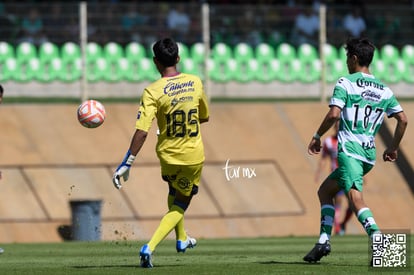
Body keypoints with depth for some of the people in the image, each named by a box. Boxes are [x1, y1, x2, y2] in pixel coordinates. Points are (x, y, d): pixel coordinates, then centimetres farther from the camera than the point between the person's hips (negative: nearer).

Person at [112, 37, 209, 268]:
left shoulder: (153, 92, -18)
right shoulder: (195, 82, -7)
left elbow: (142, 132, -25)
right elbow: (205, 117, 10)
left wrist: (127, 164, -23)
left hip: (168, 155, 0)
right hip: (194, 156, 0)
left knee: (174, 195, 31)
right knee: (180, 206, 10)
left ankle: (182, 239, 46)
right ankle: (150, 247, -9)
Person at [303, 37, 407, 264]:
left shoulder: (345, 83, -1)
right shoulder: (384, 90, 16)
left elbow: (333, 114, -13)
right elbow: (403, 119, 11)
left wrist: (317, 136, 1)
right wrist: (393, 148, 22)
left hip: (350, 150, -7)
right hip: (370, 153, 7)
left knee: (355, 197, -21)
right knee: (325, 190, 21)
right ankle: (324, 240, 12)